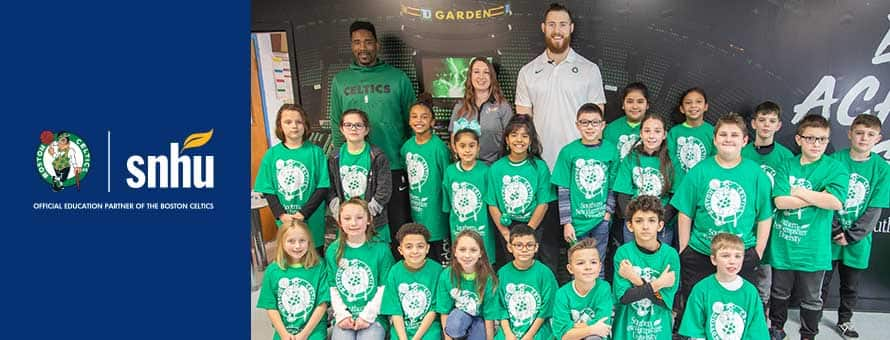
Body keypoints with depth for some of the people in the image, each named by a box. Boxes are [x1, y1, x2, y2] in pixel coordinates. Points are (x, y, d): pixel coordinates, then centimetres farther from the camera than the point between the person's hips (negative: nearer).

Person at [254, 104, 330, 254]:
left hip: (313, 220, -1)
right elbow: (268, 190, 2)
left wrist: (304, 213, -15)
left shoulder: (315, 152, -5)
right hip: (285, 222, 1)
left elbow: (323, 187, -6)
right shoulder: (271, 154, 0)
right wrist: (281, 215, -12)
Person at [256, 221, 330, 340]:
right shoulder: (272, 271, 1)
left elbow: (322, 304, -4)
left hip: (314, 328, -1)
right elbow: (270, 306, 3)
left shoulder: (319, 268, -3)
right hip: (284, 329, 1)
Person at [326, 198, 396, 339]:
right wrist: (342, 315, -5)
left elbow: (384, 288, -3)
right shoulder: (333, 250, 6)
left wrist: (367, 316, -9)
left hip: (373, 316, -2)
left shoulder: (381, 249, -2)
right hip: (344, 316, 2)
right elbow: (332, 287, 6)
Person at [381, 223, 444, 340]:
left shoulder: (436, 270, -7)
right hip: (401, 328, 1)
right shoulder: (394, 272, -3)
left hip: (429, 327, -1)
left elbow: (434, 309, -5)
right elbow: (395, 311, -3)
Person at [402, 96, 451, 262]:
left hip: (435, 210, -6)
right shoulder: (407, 146, 3)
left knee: (441, 258, 4)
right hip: (416, 211, 6)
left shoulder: (439, 146, -15)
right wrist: (412, 198, 12)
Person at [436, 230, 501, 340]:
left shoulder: (488, 278, -22)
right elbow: (445, 312, -11)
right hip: (458, 315, 0)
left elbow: (489, 317, -15)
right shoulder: (446, 275, -18)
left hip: (479, 319, 0)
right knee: (454, 328, -32)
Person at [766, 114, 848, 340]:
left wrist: (799, 192, -14)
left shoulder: (836, 168, -6)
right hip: (782, 244, 2)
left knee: (811, 299, 15)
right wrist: (818, 198, -15)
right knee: (779, 292, 20)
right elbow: (780, 201, -14)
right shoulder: (787, 166, 0)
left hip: (813, 247, -2)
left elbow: (836, 202, -22)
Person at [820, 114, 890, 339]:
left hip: (857, 241, 2)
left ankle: (844, 322, 36)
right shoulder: (834, 160, -8)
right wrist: (836, 231, -15)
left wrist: (850, 236, -12)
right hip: (828, 236, -1)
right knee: (820, 284, 8)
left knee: (851, 287, 16)